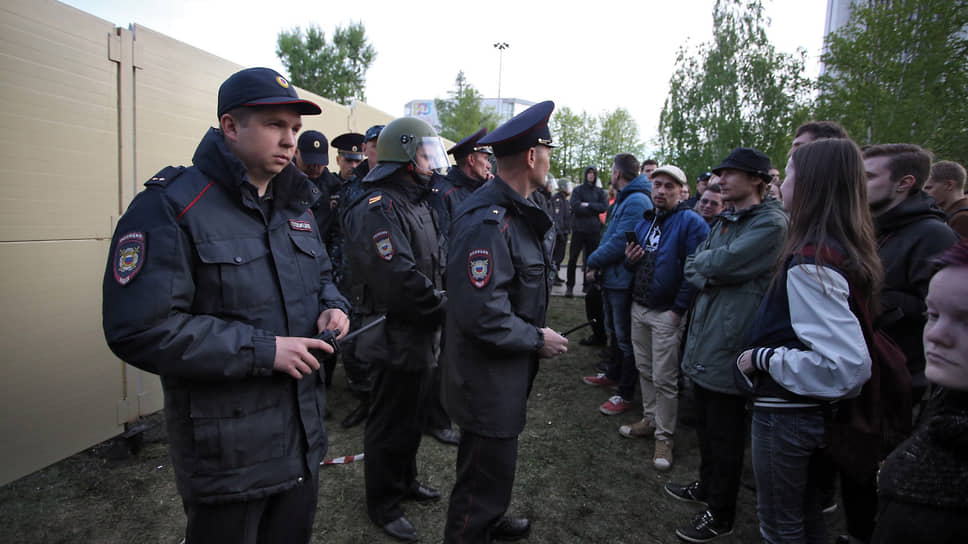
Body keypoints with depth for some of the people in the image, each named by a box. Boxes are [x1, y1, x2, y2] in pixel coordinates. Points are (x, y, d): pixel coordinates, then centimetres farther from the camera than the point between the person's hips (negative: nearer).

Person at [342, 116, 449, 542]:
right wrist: (447, 309, -19)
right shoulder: (377, 208, -21)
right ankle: (382, 504, 28)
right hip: (397, 337, -9)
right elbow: (402, 283, -30)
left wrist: (442, 304, 1)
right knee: (390, 423, 8)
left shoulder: (416, 202, 13)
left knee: (412, 414, 24)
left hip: (422, 335, 10)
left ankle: (405, 481, 44)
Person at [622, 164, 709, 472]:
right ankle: (650, 419, 34)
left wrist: (679, 309, -19)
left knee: (664, 379, 0)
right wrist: (630, 259, -3)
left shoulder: (690, 222, -11)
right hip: (639, 307, 7)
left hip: (667, 313, -7)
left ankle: (664, 437, 14)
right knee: (644, 369, 17)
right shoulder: (645, 221, 12)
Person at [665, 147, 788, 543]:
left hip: (729, 346, -8)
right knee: (705, 425, 23)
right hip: (703, 342, 8)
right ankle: (707, 487, 43)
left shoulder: (772, 224, -15)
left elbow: (722, 264, -25)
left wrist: (704, 261, -5)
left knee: (724, 436, 7)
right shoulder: (724, 221, 13)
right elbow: (692, 268, 9)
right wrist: (711, 275, -11)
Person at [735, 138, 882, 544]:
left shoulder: (810, 263, -27)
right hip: (817, 413, 9)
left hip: (786, 415, -9)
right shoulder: (848, 249, 2)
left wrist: (761, 358, -22)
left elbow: (846, 364, -32)